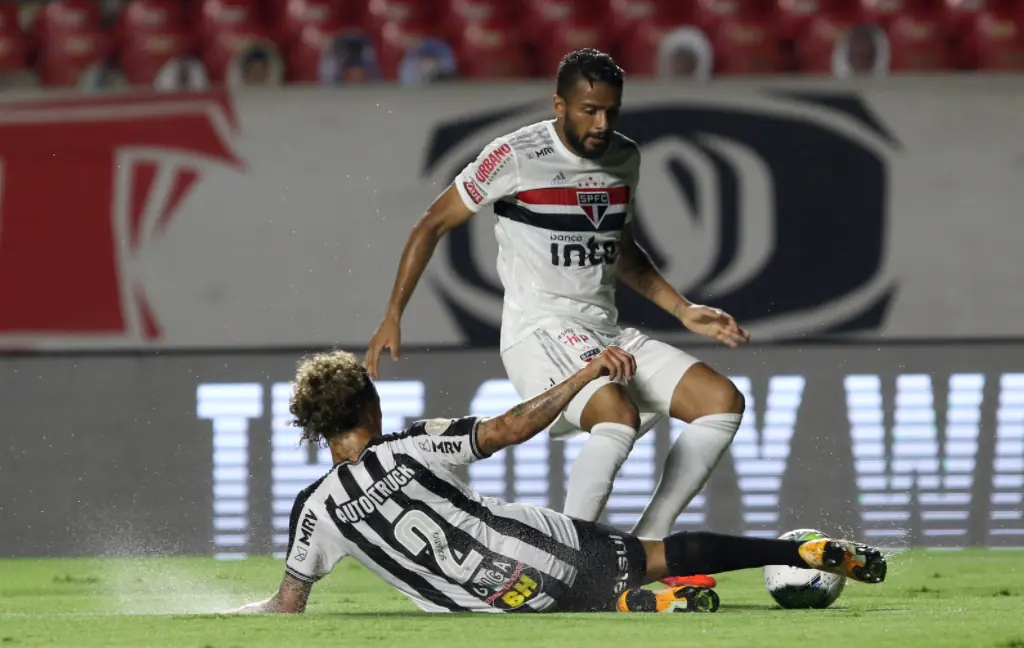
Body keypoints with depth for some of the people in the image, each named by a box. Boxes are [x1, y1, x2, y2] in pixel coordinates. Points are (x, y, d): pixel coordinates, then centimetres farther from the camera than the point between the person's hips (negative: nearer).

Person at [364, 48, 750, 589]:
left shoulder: (624, 159, 10)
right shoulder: (516, 156, -10)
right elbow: (434, 224, -1)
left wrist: (684, 312, 18)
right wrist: (393, 316, -5)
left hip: (608, 333, 7)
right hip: (539, 334, -7)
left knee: (723, 401, -7)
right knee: (618, 415, -35)